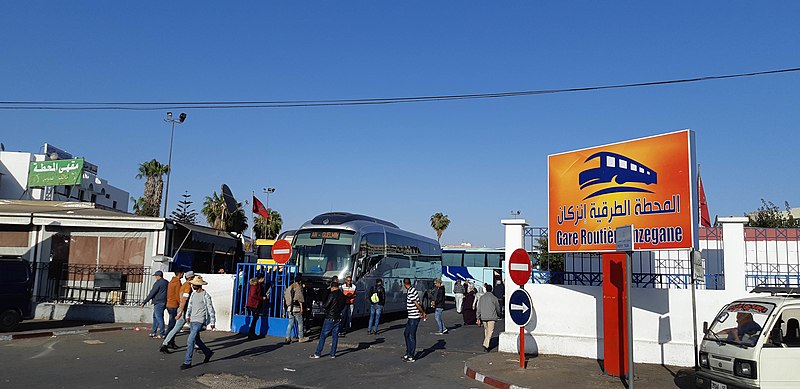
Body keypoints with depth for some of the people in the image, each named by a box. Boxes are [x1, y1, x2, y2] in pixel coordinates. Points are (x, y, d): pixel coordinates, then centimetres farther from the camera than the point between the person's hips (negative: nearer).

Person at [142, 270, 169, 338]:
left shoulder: (157, 283, -12)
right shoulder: (167, 283, 12)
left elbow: (152, 293, -14)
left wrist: (144, 302, -10)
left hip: (158, 303, -9)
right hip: (164, 303, 9)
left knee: (159, 318, -6)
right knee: (155, 317, 18)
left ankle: (162, 334, -4)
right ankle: (153, 332, 21)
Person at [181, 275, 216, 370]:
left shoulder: (206, 295, -11)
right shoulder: (193, 293, 10)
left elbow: (210, 309, -8)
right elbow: (190, 305, 18)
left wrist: (212, 322, -7)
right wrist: (187, 315, 3)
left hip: (200, 321, -8)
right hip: (192, 320, 8)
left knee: (190, 341, -13)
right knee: (196, 340, 18)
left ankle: (187, 362, -7)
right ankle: (208, 353, 37)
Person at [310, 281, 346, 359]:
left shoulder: (332, 294, -14)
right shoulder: (342, 295, 5)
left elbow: (326, 305, -13)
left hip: (330, 318, -6)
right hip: (338, 318, 6)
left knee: (323, 336, 0)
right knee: (335, 336, 11)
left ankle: (317, 353, 2)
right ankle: (333, 354, 11)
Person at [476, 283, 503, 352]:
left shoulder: (482, 297, 4)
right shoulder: (494, 298, -6)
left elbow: (479, 308, 6)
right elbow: (498, 308, 5)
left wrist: (478, 318, 12)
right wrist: (499, 314, 25)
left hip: (483, 317, 4)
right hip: (491, 317, -4)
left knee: (486, 330, 19)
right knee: (490, 331, -4)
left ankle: (486, 343, 30)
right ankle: (486, 344, -18)